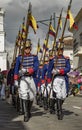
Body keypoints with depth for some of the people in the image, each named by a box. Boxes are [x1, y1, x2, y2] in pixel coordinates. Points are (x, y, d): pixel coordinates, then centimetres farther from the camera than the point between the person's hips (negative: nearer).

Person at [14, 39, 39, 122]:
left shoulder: (34, 57, 4)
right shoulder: (19, 58, 5)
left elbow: (35, 68, -9)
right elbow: (16, 69, 5)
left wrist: (26, 70, -21)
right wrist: (15, 80, -1)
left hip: (32, 78, 1)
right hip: (23, 79, -1)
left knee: (31, 97, 10)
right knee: (24, 96, -13)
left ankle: (28, 111, 32)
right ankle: (26, 115, -10)